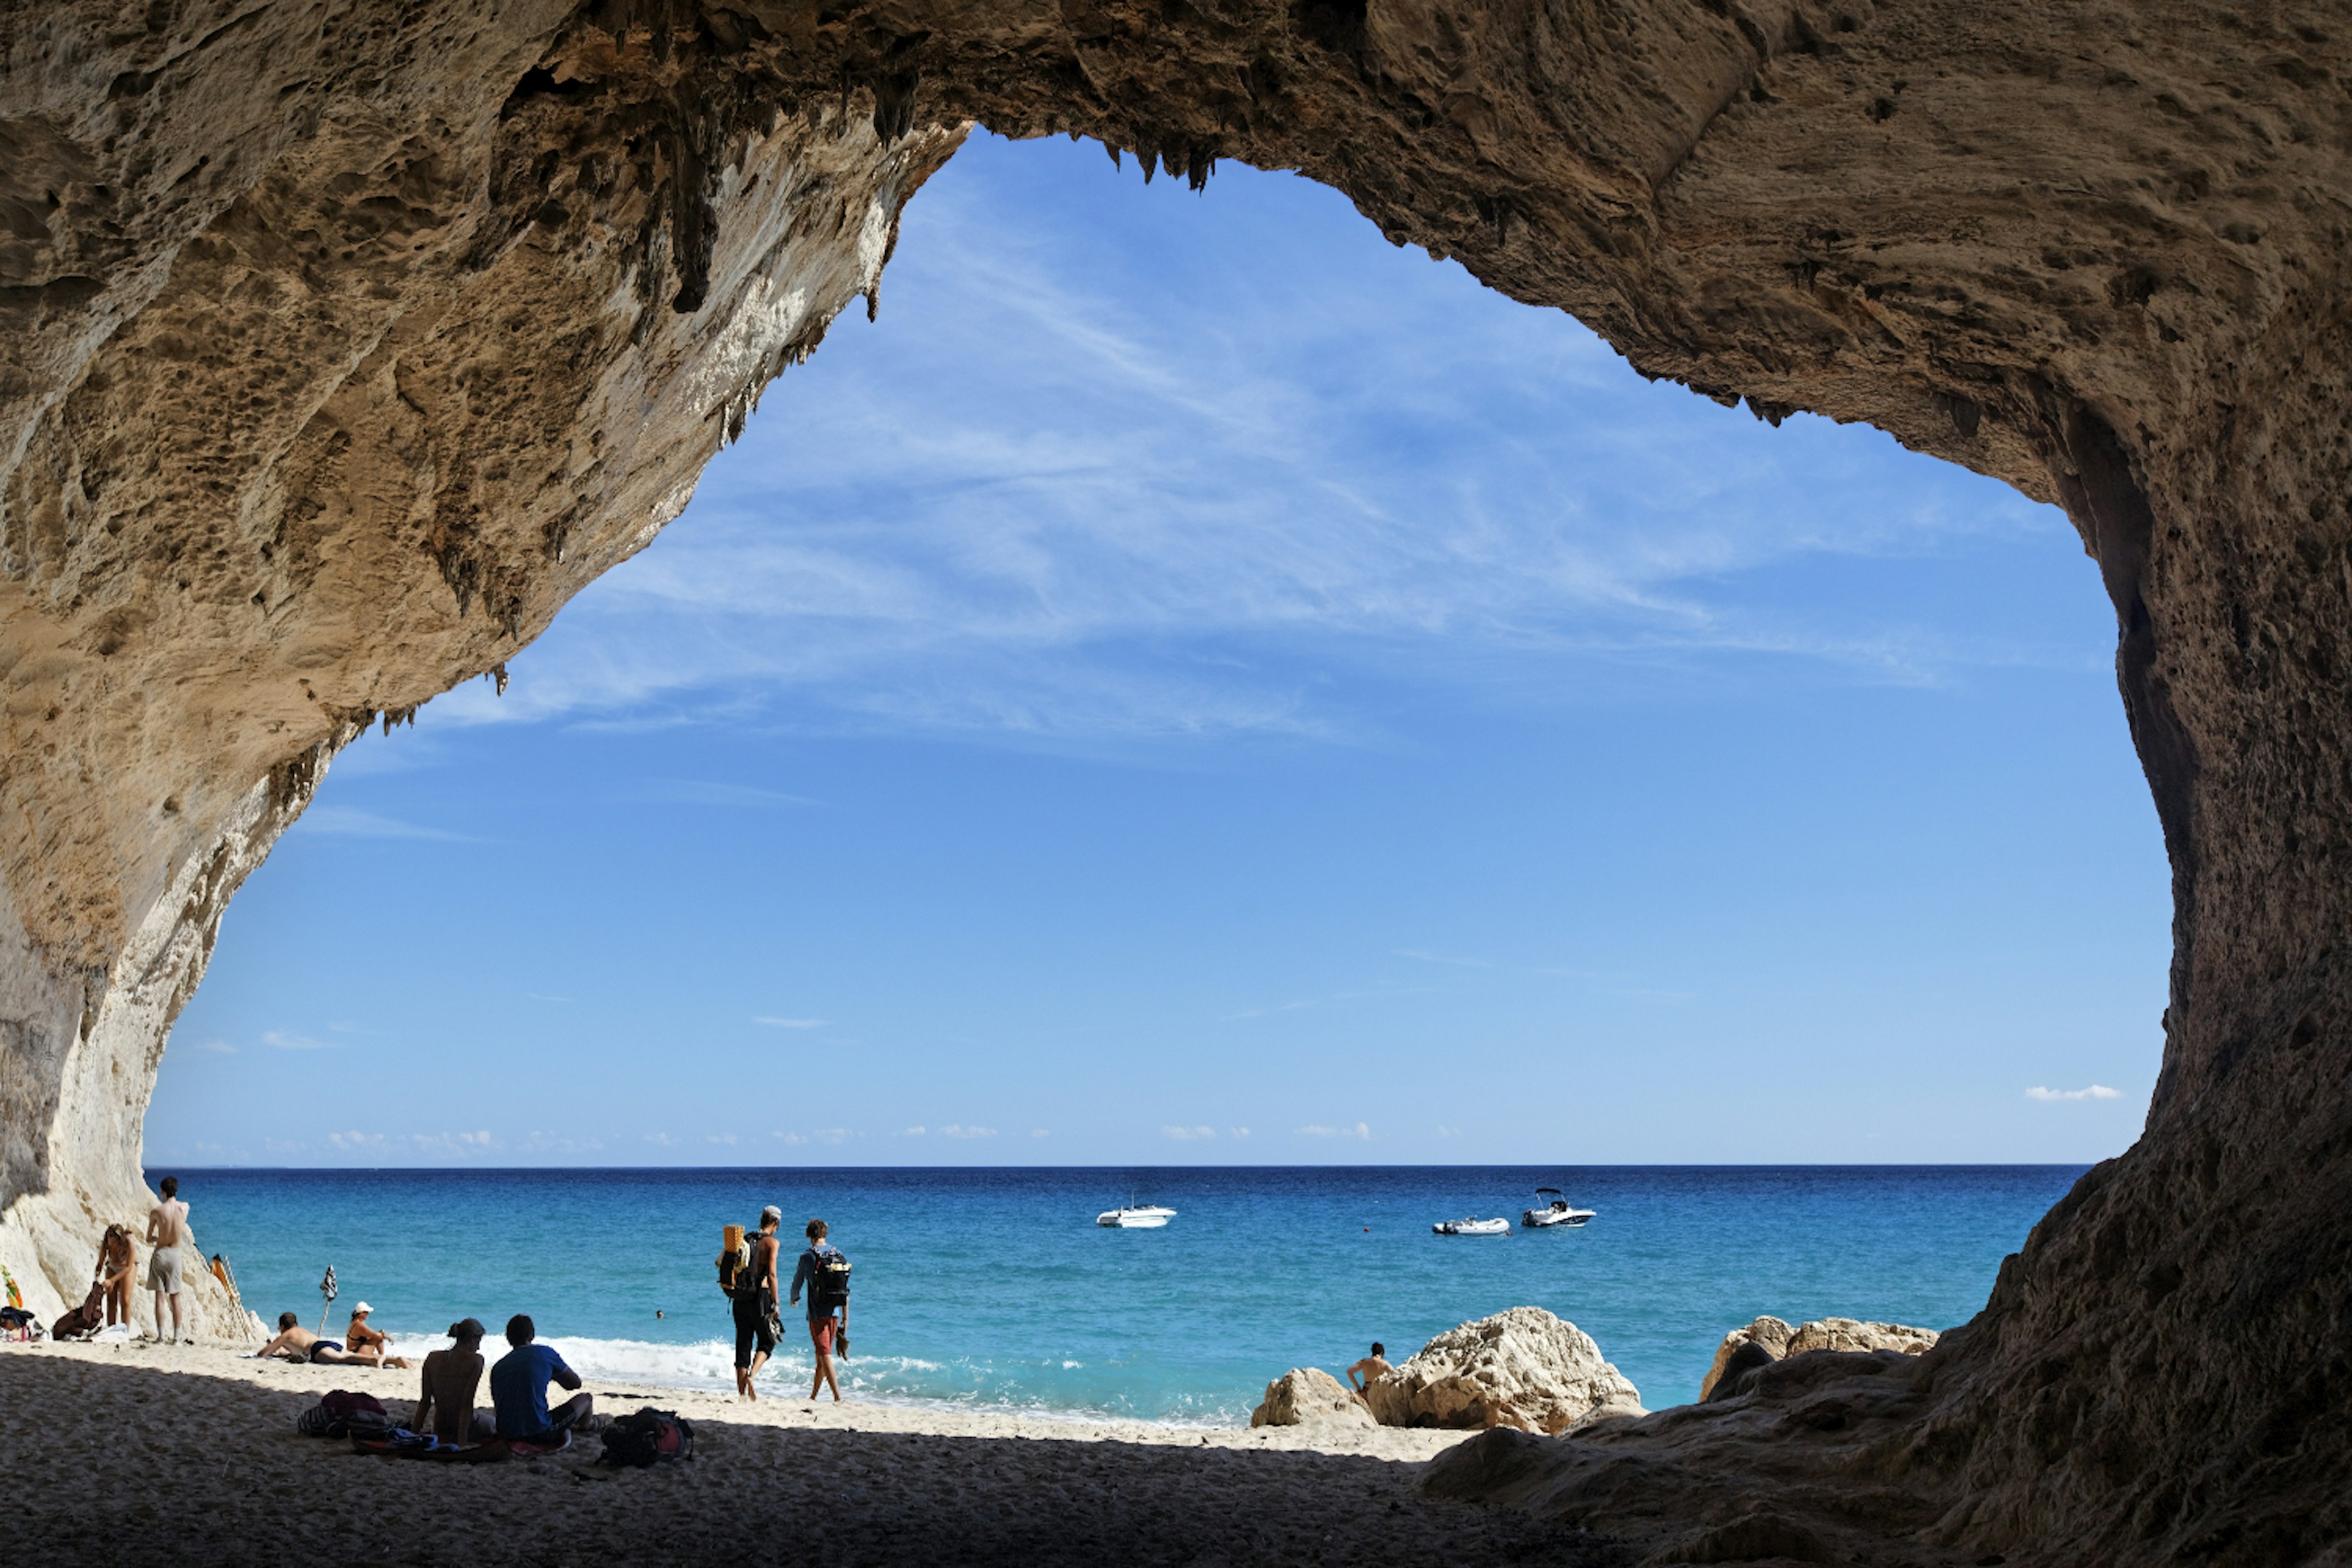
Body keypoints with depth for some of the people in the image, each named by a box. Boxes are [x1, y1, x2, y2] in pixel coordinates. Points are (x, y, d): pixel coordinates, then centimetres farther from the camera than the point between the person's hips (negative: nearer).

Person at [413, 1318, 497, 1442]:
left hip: (441, 1431, 5)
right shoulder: (475, 1360, -15)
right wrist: (462, 1441, -18)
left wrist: (413, 1433, 7)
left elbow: (425, 1402, 0)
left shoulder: (433, 1359, -1)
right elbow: (466, 1403, -18)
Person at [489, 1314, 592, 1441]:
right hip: (538, 1433, -5)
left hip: (507, 1436, 5)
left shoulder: (497, 1368, 9)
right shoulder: (544, 1353, -1)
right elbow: (576, 1383, 11)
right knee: (585, 1399, 16)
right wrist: (552, 1375, 32)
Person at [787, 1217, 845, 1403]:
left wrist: (794, 1299, 29)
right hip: (834, 1313, 5)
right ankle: (813, 1396, 24)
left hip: (817, 1314, -5)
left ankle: (837, 1396, -15)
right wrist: (846, 1316, 8)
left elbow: (797, 1283, 7)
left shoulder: (807, 1257, -5)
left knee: (825, 1355, -6)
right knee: (822, 1354, 15)